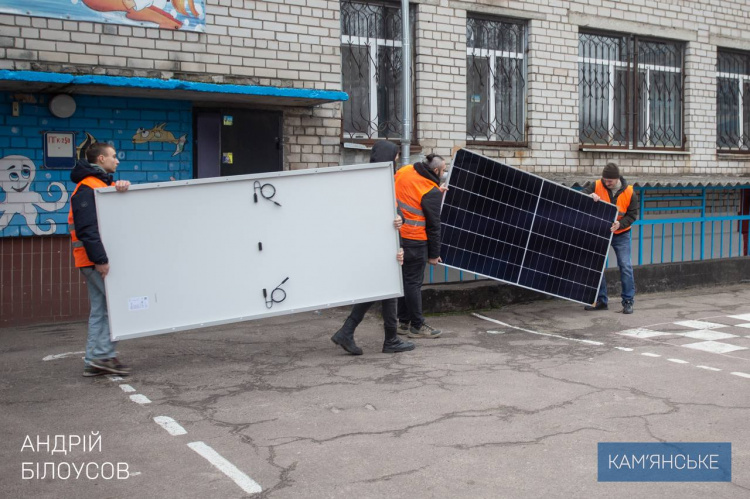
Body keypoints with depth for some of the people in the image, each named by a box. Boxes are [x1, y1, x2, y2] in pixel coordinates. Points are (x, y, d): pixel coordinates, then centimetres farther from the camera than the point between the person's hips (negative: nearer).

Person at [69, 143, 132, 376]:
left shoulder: (105, 184, 20)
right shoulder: (87, 188, -13)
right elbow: (86, 228, -21)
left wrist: (122, 186, -13)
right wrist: (100, 259, -25)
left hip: (98, 259, 10)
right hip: (96, 260, -10)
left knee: (100, 309, 10)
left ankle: (93, 361, 14)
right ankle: (104, 355, -6)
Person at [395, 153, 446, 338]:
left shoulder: (404, 171, 3)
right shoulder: (432, 193, -15)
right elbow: (433, 225, -10)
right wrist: (434, 254, -3)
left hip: (395, 235, 7)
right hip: (414, 241, -7)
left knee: (403, 279, 16)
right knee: (413, 282, 1)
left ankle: (404, 322, 26)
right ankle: (417, 326, 10)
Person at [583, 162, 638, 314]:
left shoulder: (629, 193, -13)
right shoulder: (597, 186, -12)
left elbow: (632, 215, -10)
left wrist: (620, 224, -28)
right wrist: (590, 195, -34)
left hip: (621, 235, -2)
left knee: (625, 266, -6)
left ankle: (628, 301, 3)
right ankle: (601, 301, 14)